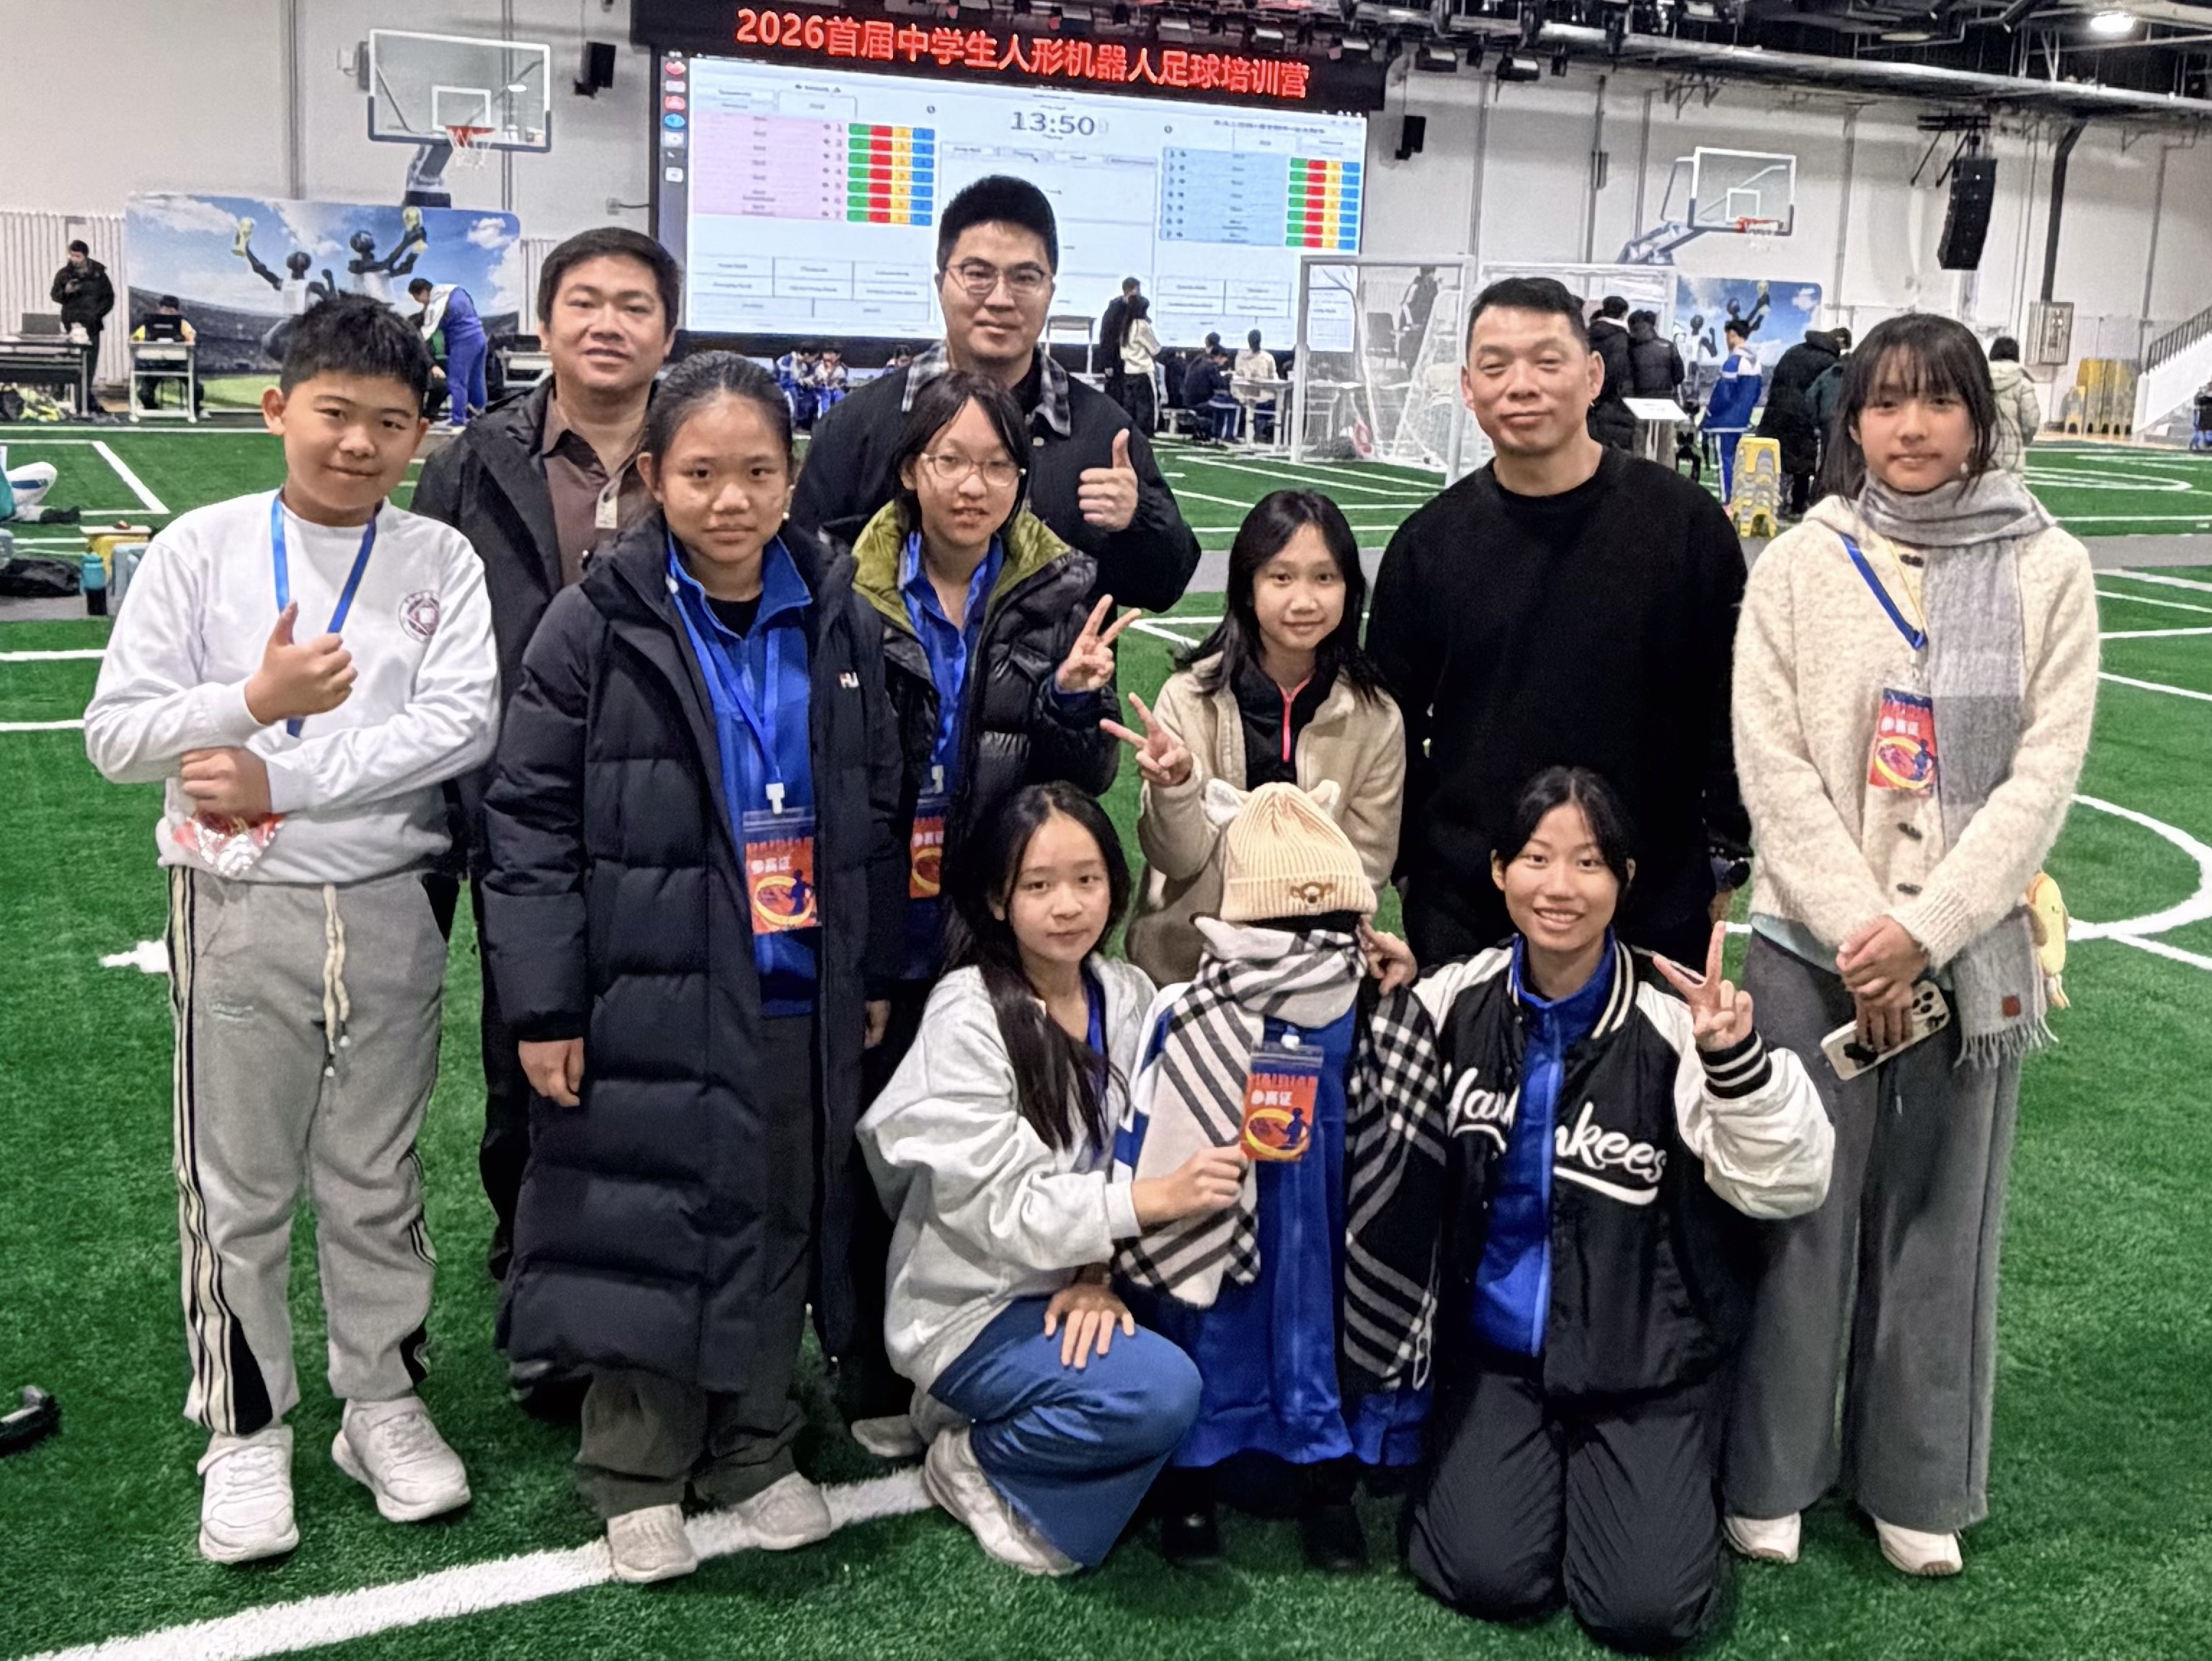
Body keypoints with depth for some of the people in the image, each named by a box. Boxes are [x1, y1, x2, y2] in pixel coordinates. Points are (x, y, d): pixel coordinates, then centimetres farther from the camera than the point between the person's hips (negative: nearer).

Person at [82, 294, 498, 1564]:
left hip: (392, 908, 1)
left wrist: (284, 777, -18)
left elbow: (462, 723, -14)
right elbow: (117, 732, -4)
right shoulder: (202, 548, -1)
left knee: (378, 1177, 13)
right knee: (239, 1185, 9)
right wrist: (254, 703, -20)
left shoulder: (440, 561, 0)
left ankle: (385, 1401, 30)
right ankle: (246, 1429, 25)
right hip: (239, 909, 0)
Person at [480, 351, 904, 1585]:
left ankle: (754, 1448, 32)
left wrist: (875, 973, 13)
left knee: (782, 1223, 13)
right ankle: (638, 1471, 24)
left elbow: (878, 809, 12)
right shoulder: (597, 626, -7)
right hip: (651, 996, -3)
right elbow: (532, 819, -6)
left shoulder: (841, 623, 4)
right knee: (648, 1226, 4)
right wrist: (544, 1003, -10)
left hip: (800, 1000, 4)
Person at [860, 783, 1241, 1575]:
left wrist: (1097, 1273, -17)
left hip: (1071, 1292, 7)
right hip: (972, 1305, -7)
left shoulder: (1127, 997, 1)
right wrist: (1155, 1198, -28)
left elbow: (1131, 1161, 0)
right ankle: (977, 1458, -2)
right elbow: (993, 1205, -20)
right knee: (1162, 1393, -28)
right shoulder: (967, 1013, -16)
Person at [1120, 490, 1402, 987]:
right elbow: (1180, 860, -11)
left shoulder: (1375, 717, -8)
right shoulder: (1191, 697, -11)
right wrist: (1176, 784, -29)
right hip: (1184, 960, -1)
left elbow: (1370, 857, 0)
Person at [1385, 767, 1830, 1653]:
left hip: (1646, 1357, -1)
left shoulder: (1672, 1019, -12)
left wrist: (1737, 1062, -32)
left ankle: (1674, 1474, 18)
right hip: (1495, 1346, 2)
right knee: (1490, 1577, -15)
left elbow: (1784, 1188, -16)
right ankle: (1474, 1459, 16)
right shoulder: (1459, 1000, -3)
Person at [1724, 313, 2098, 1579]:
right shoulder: (1800, 565, 0)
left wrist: (1923, 931, -13)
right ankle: (1770, 1474, 23)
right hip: (1814, 947, 0)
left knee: (1941, 1217, 10)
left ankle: (1917, 1483, 27)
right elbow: (1773, 766, -4)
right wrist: (1857, 934, -12)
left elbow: (2044, 776, -5)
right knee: (1799, 1209, 6)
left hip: (1972, 950, 1)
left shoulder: (2048, 571, 1)